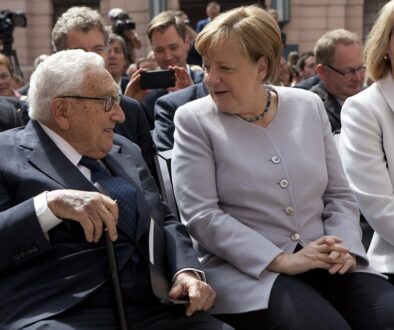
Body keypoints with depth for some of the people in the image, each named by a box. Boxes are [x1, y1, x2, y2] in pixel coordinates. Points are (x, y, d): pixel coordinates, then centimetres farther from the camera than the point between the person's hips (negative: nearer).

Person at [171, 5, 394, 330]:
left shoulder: (309, 106, 10)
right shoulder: (195, 119, -1)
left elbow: (339, 194, 13)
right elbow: (200, 214, -9)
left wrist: (345, 246, -7)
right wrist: (279, 261, -16)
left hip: (325, 264, 4)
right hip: (246, 268, -4)